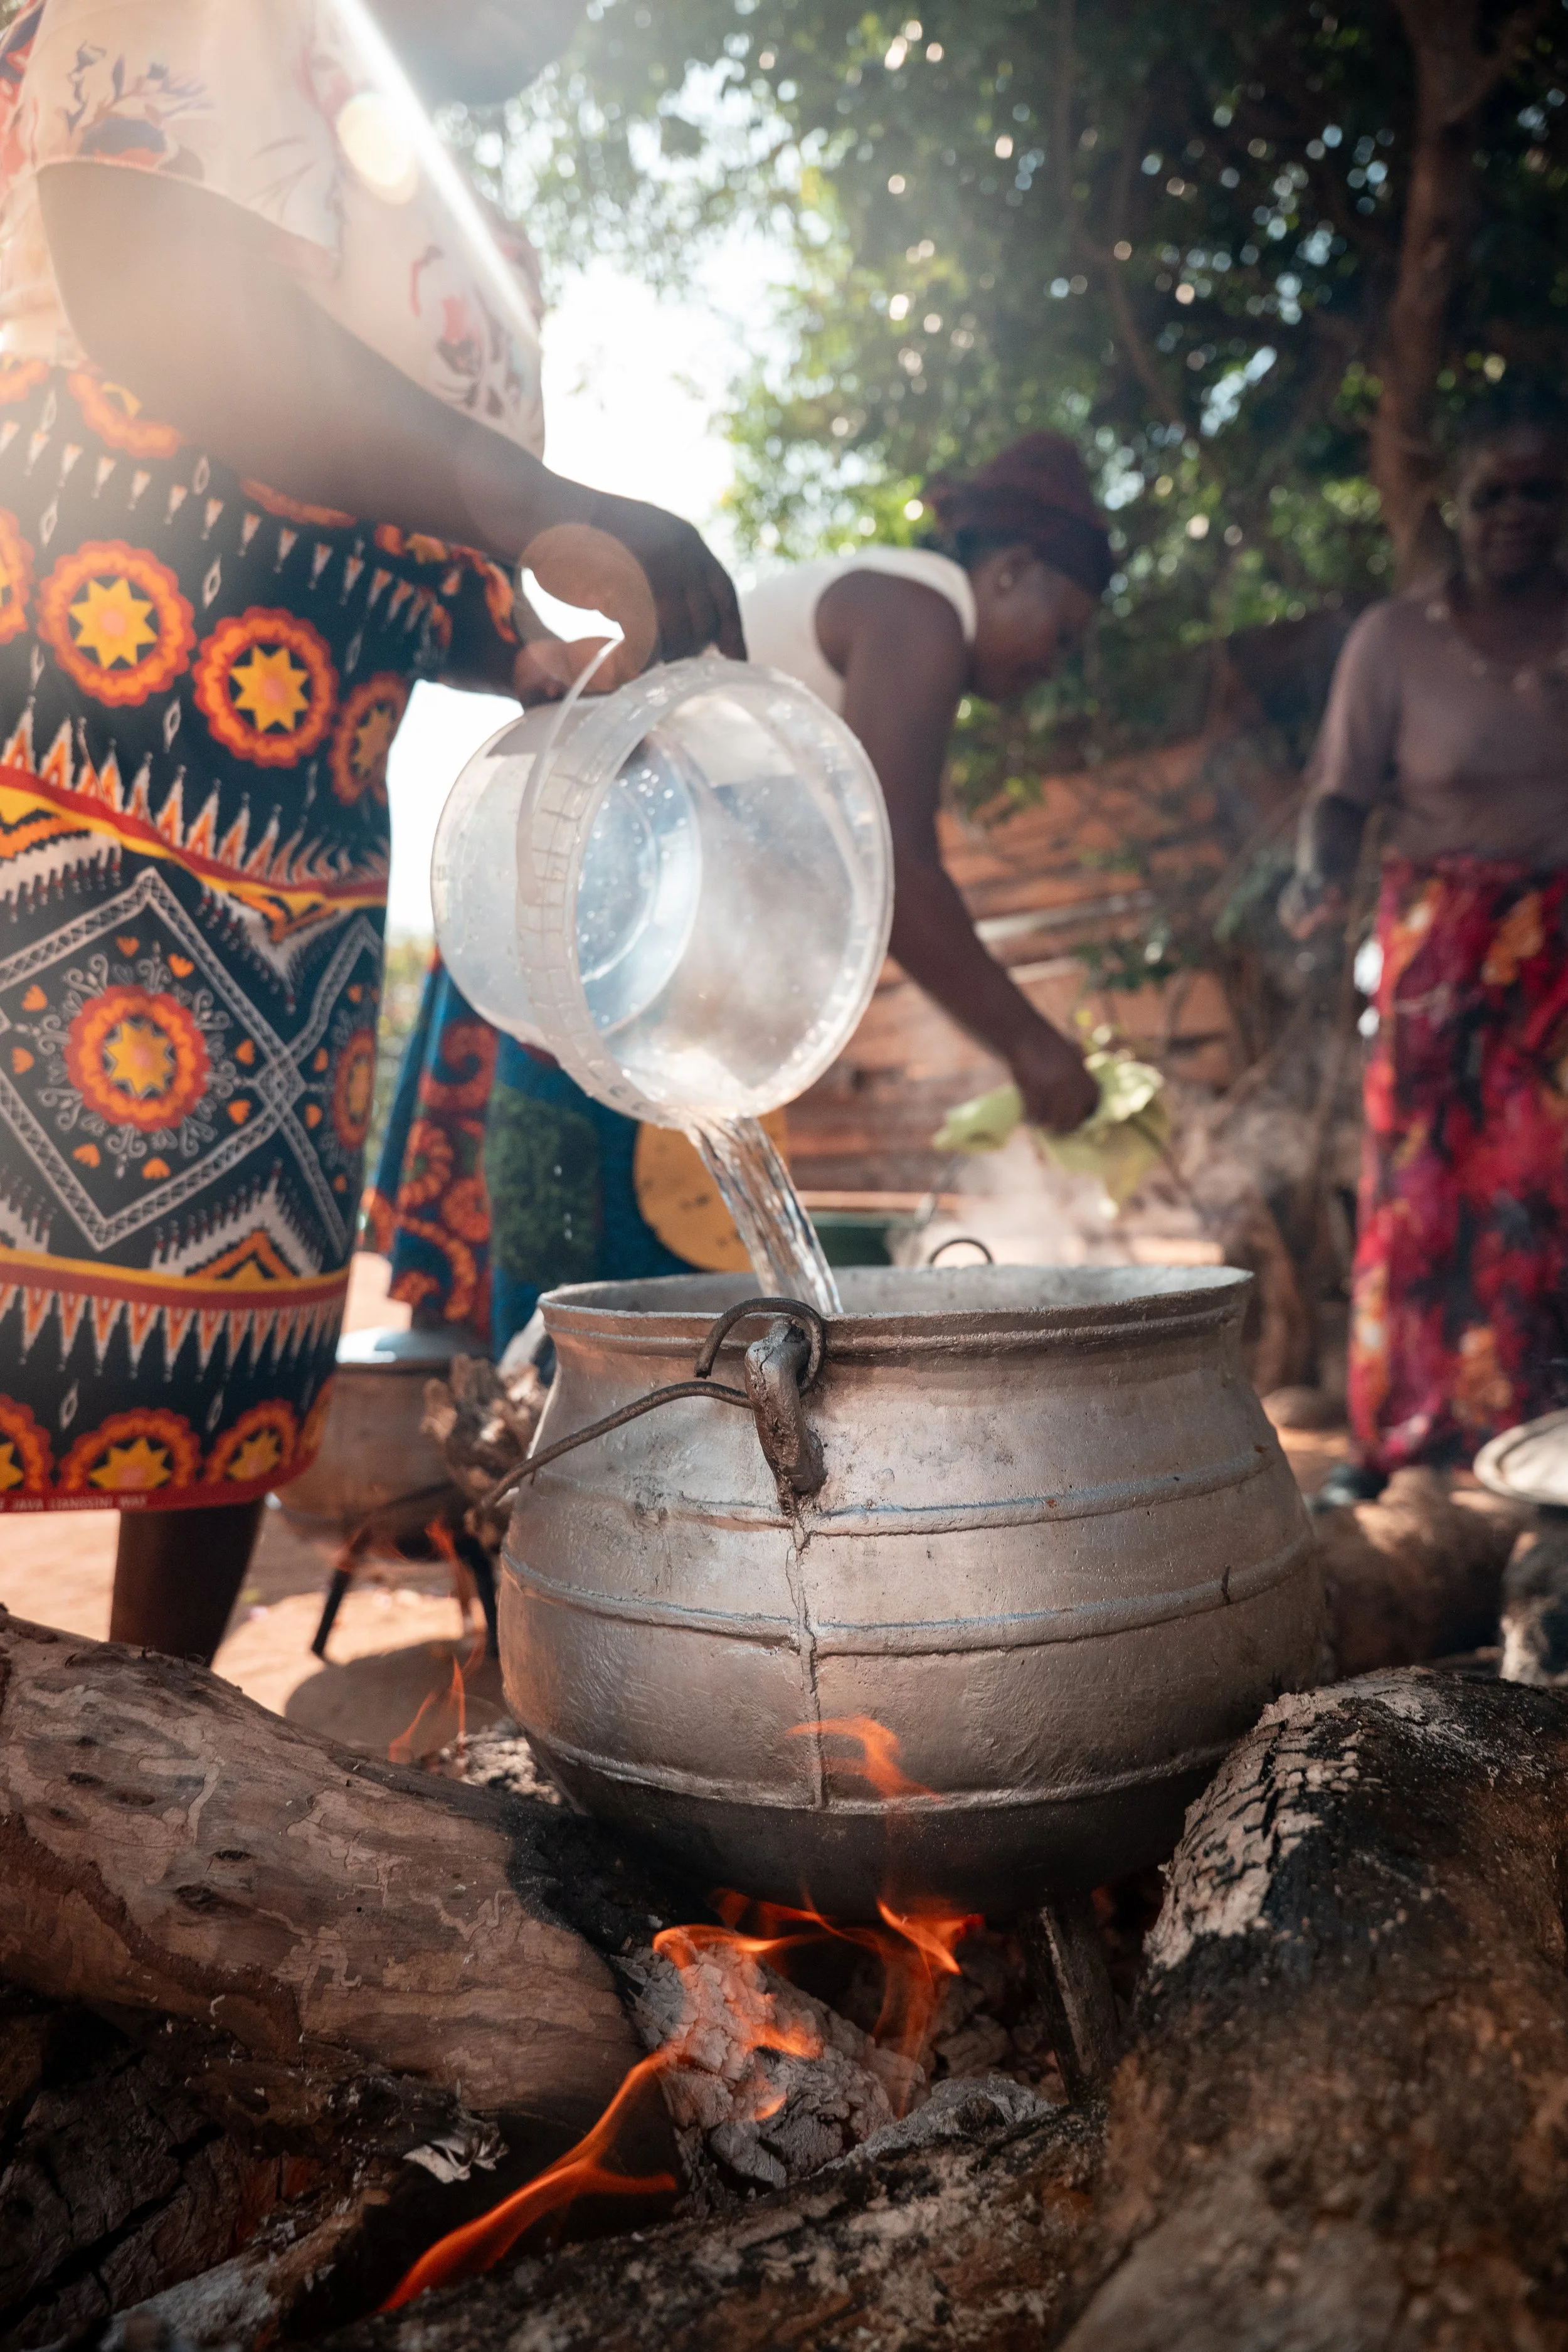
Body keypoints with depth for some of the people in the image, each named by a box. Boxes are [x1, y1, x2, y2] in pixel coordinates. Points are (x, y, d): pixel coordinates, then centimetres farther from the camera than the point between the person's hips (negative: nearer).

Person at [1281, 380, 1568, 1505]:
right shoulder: (1396, 637, 2)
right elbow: (1345, 794, 0)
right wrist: (1321, 872, -19)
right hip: (1443, 941, -1)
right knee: (1420, 1174, 0)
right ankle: (1396, 1431, 11)